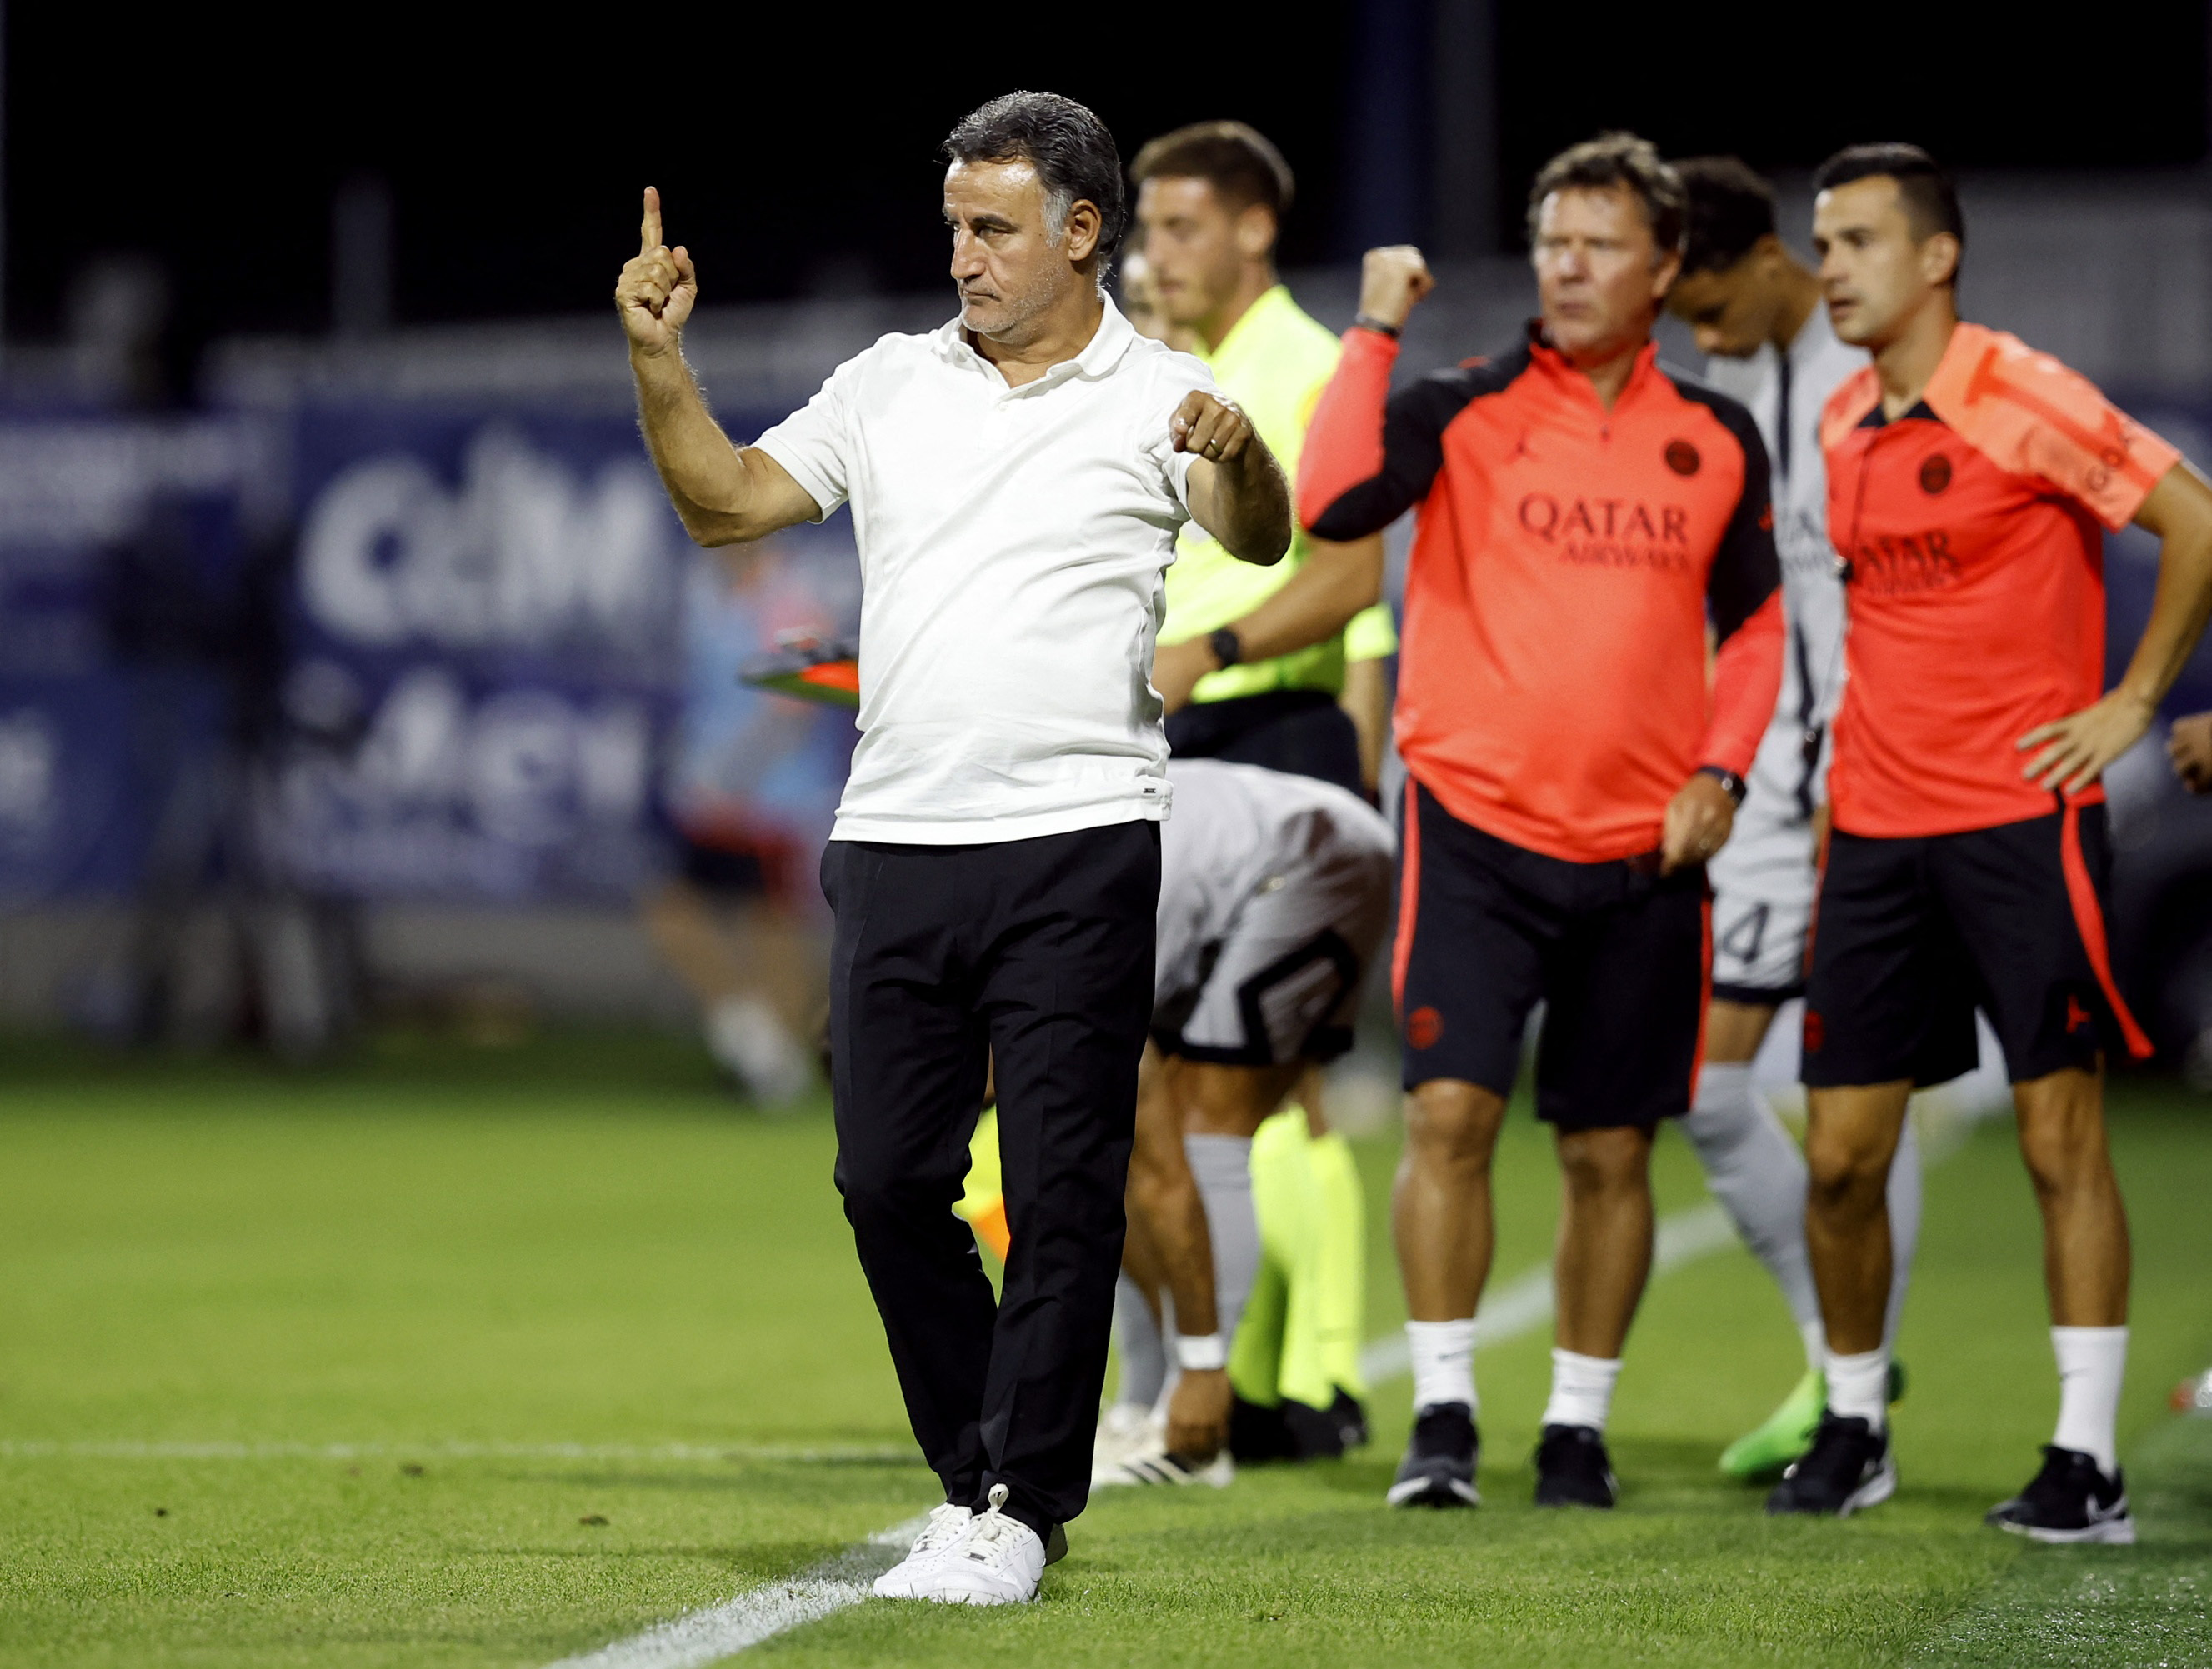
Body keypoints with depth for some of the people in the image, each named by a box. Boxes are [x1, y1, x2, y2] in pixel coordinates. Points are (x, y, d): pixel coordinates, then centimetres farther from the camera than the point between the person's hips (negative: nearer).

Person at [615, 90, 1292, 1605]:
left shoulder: (1155, 396, 0)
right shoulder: (889, 385, 13)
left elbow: (1259, 540, -16)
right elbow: (726, 504, 15)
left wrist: (1235, 457, -37)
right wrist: (660, 358, 2)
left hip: (1078, 848, -4)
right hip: (896, 841, 4)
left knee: (1063, 1193, -4)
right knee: (887, 1180, 4)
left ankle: (1023, 1509, 3)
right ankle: (976, 1476, 18)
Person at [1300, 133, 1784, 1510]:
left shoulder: (1717, 439, 8)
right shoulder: (1464, 410, -1)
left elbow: (1754, 622, 17)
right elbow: (1331, 503, -18)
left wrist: (1721, 772, 3)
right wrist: (1376, 333, -16)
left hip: (1646, 852, 2)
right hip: (1478, 827, -2)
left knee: (1612, 1150, 5)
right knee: (1450, 1109, -13)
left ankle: (1580, 1426, 16)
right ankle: (1443, 1415, -5)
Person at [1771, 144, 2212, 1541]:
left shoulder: (2021, 400, -10)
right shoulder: (1842, 424, 11)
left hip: (2021, 818, -6)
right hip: (1879, 827, 6)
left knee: (2062, 1137, -5)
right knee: (1841, 1152, 5)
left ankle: (2089, 1462, -4)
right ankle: (1855, 1428, 20)